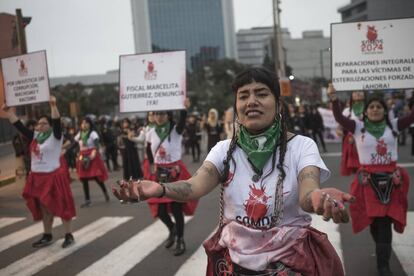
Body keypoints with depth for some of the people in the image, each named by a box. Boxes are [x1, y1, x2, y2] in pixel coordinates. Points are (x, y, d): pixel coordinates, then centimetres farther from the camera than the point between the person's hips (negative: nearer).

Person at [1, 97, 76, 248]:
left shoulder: (55, 136, -8)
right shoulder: (35, 136, 10)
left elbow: (57, 122, -24)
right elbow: (19, 126, 11)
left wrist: (53, 106, -36)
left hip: (54, 177, -7)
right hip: (37, 178, 7)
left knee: (61, 207, 0)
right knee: (44, 208, 16)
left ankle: (69, 236, 8)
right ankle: (47, 236, 27)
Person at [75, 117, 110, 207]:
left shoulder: (93, 133, -7)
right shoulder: (79, 134, 11)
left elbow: (96, 144, -21)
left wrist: (94, 151, -38)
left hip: (92, 157, -6)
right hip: (83, 157, 6)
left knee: (96, 176, -8)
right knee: (84, 179, 3)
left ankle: (105, 192, 20)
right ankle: (87, 200, 12)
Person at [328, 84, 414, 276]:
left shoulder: (393, 125, 2)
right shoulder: (358, 127, -3)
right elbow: (340, 118, -16)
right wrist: (334, 100, -32)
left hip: (391, 179, 1)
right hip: (368, 180, -1)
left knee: (385, 220, 2)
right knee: (373, 218, 9)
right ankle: (383, 251, 37)